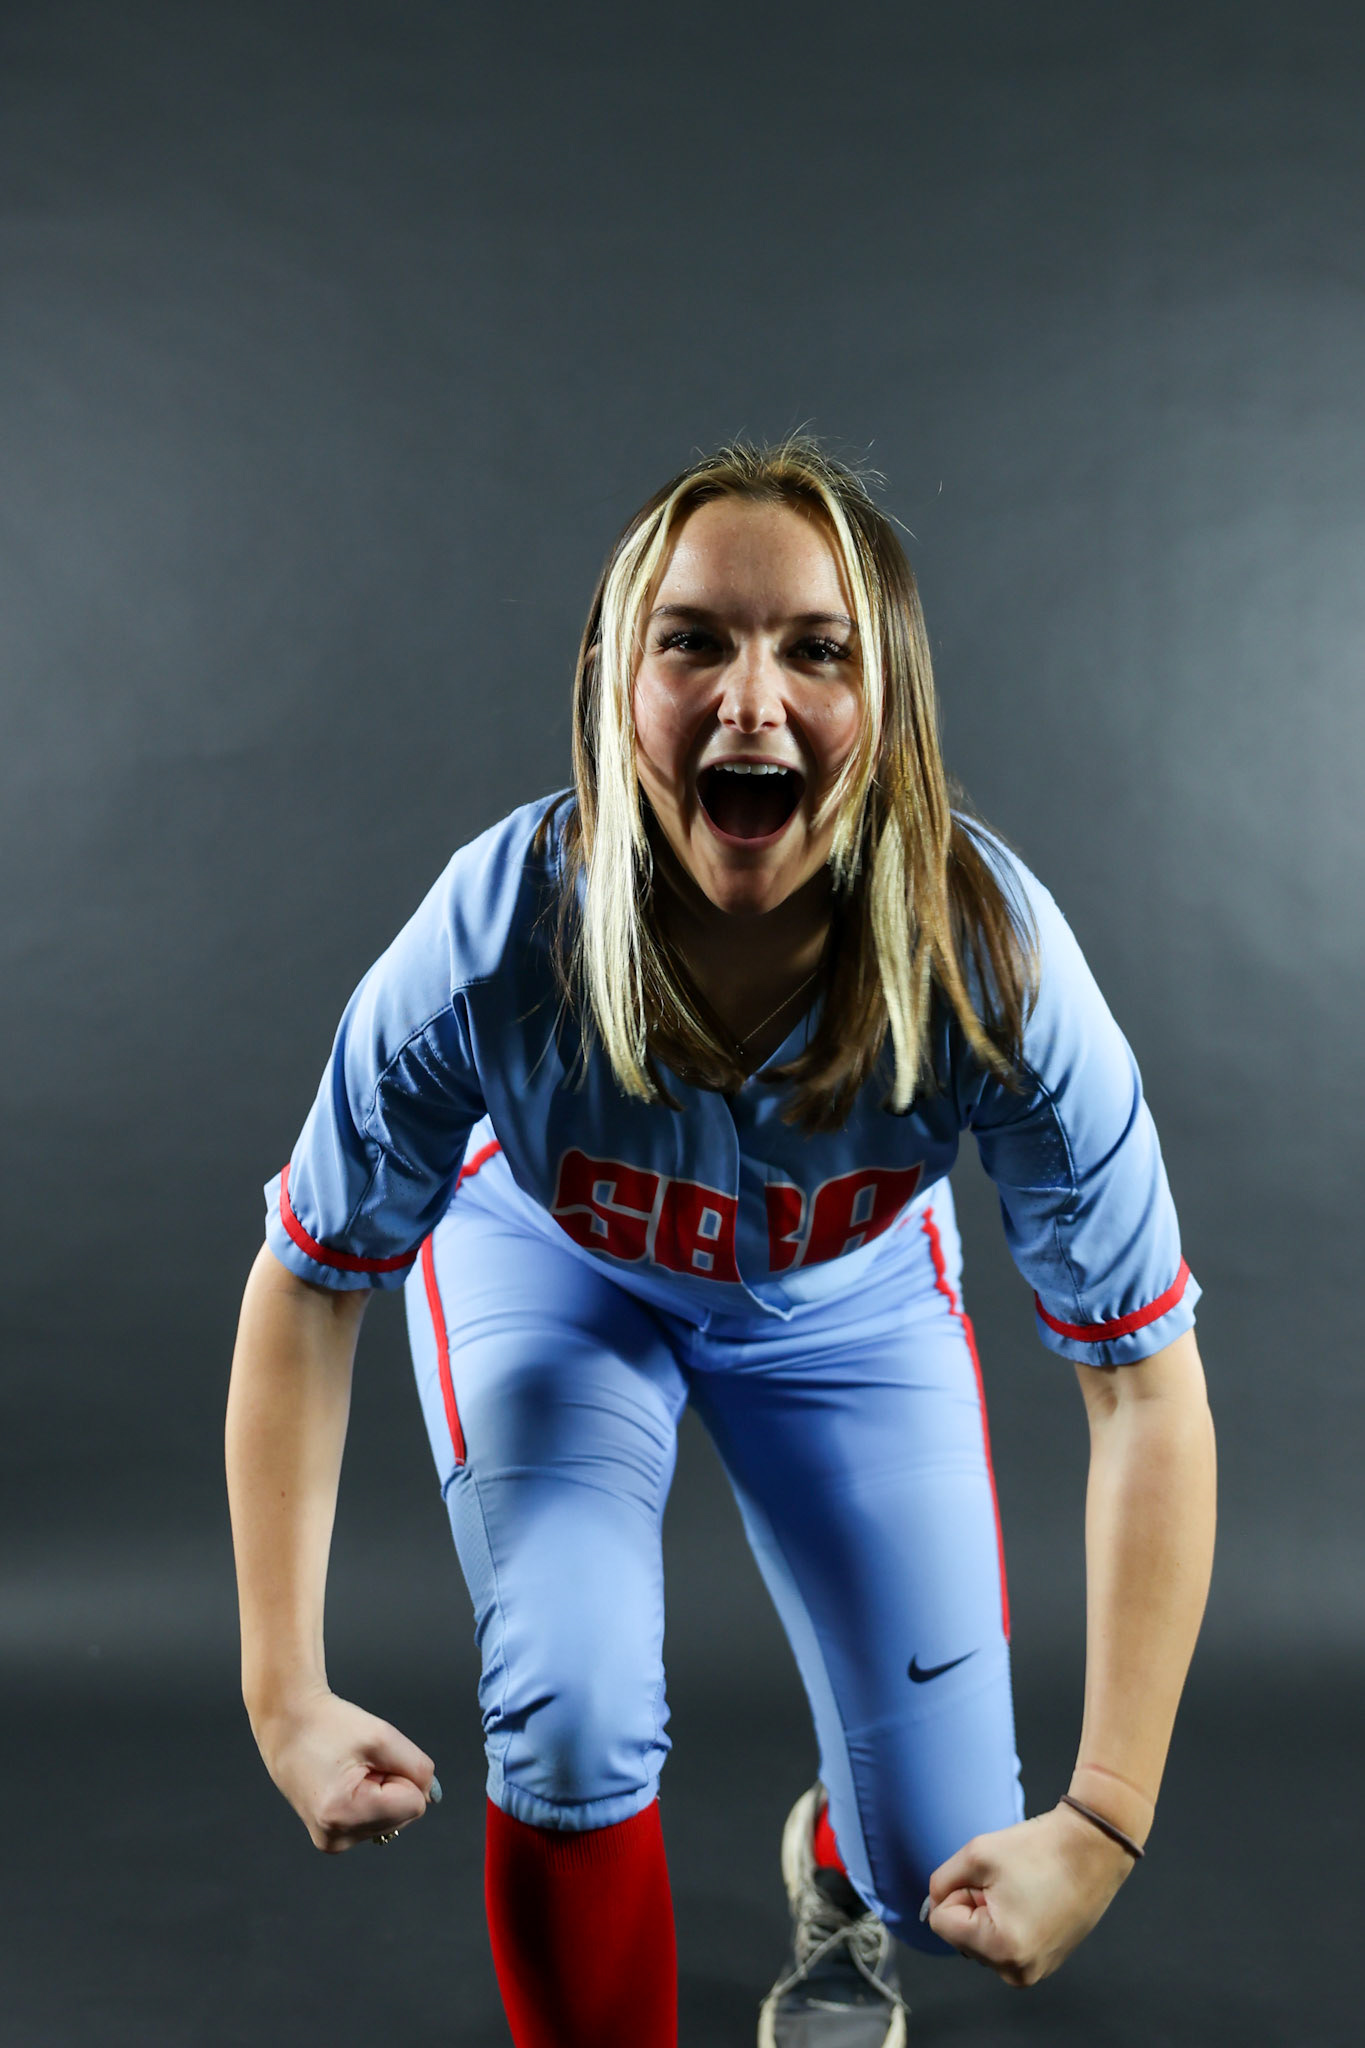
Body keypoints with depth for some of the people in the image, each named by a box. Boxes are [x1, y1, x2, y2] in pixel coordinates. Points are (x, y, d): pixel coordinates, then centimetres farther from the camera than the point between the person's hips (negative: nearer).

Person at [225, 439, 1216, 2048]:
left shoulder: (993, 963, -37)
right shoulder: (493, 946, -37)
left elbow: (1145, 1385, -27)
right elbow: (307, 1290, -20)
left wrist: (1103, 1826, -28)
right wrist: (286, 1696, -20)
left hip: (845, 1301, 1)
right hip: (556, 1268, 0)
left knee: (950, 1873, 1)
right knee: (571, 1733, -23)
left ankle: (835, 1866, 41)